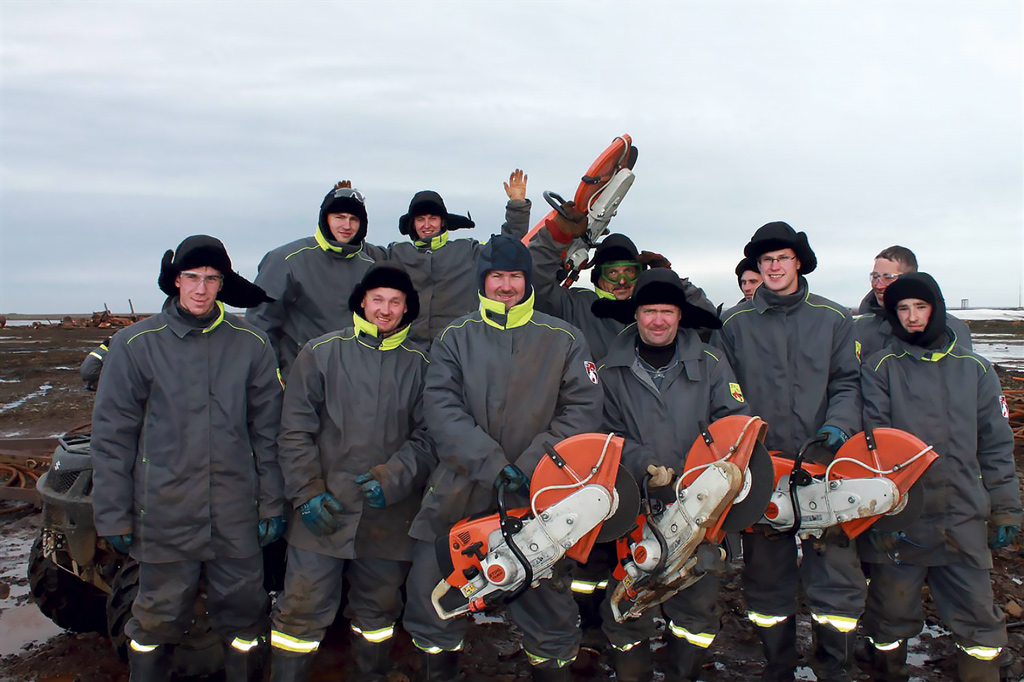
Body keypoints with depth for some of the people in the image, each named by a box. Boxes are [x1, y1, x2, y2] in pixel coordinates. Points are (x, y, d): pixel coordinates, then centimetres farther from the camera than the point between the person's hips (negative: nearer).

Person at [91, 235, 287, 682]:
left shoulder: (250, 344, 2)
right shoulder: (136, 344, -1)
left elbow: (268, 430, 5)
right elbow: (111, 436, 2)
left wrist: (272, 504, 5)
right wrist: (113, 516, 1)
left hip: (237, 512, 1)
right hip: (165, 511, -1)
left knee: (244, 613, 11)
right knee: (159, 617, 11)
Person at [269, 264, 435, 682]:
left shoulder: (419, 365, 5)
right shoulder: (320, 353, 2)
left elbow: (426, 438, 2)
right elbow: (296, 431, 0)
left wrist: (392, 478, -13)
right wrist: (308, 492, -8)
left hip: (389, 516, 2)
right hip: (324, 512, -1)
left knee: (379, 611, 16)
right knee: (303, 610, 0)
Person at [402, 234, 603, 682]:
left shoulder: (563, 339, 4)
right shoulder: (455, 338, 5)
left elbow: (582, 411, -4)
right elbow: (442, 408, -8)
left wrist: (529, 465, -15)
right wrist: (492, 465, -20)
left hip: (538, 495, -1)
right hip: (461, 489, 1)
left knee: (546, 595, 5)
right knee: (430, 582, 5)